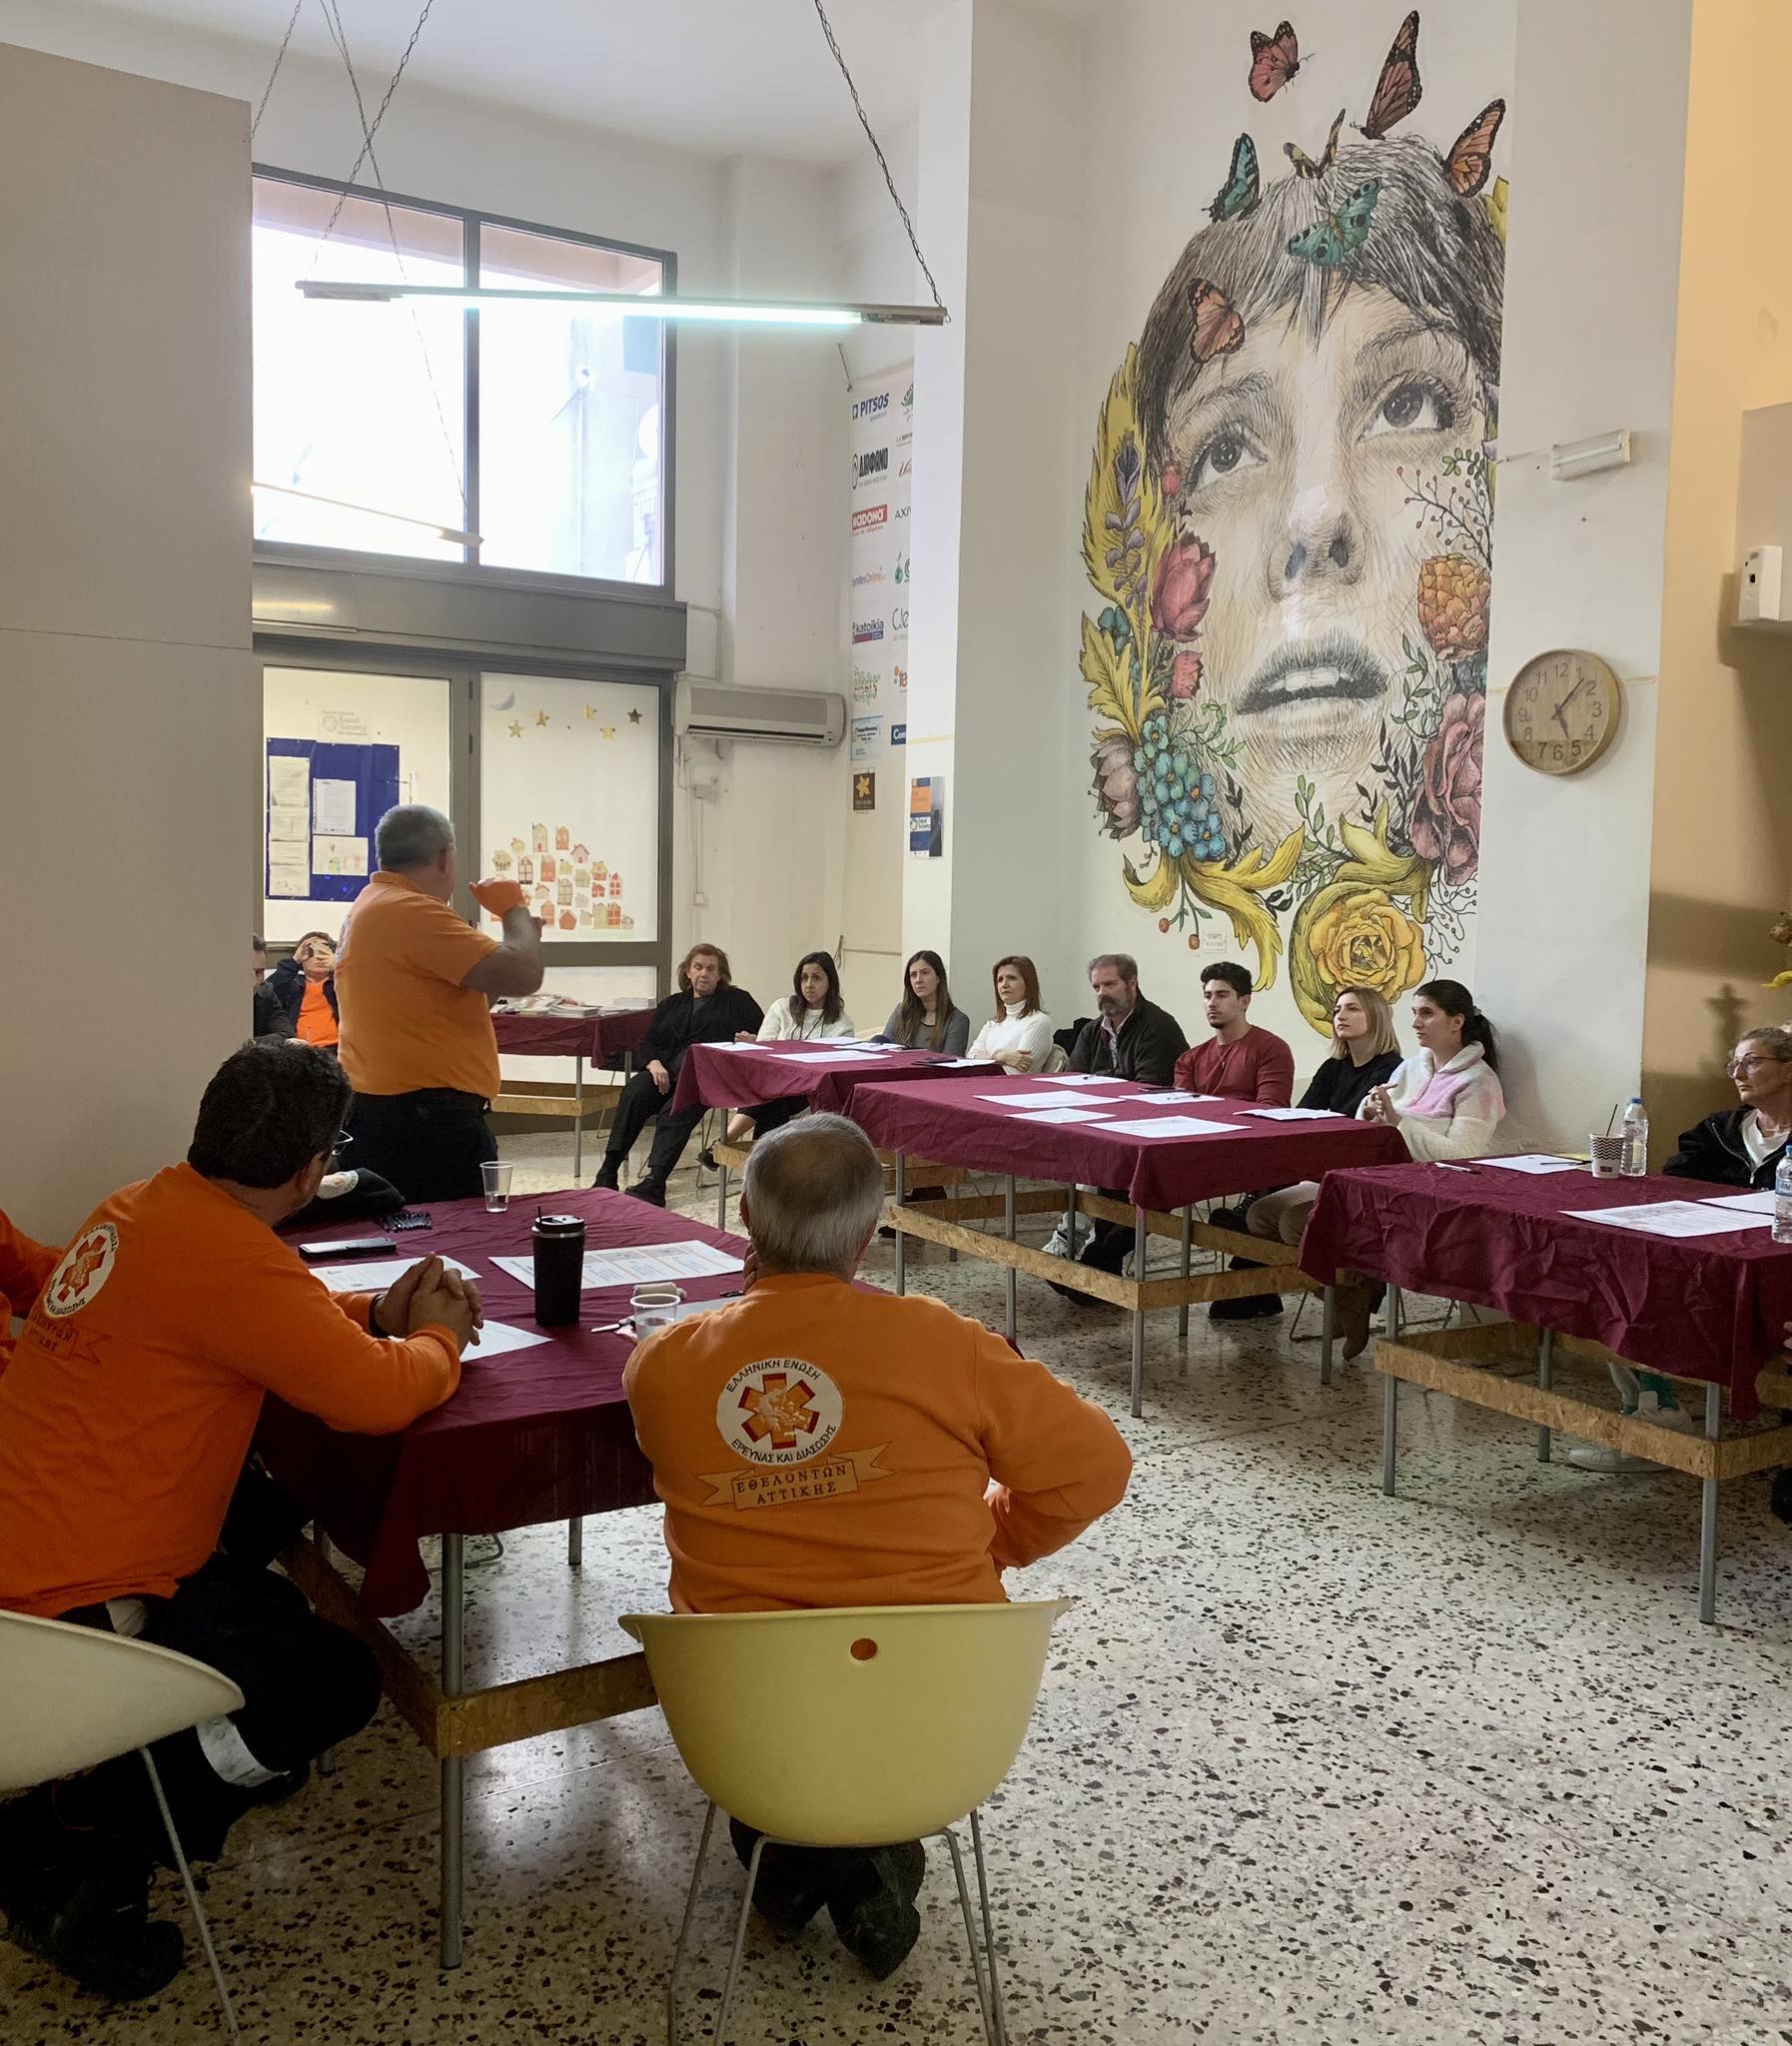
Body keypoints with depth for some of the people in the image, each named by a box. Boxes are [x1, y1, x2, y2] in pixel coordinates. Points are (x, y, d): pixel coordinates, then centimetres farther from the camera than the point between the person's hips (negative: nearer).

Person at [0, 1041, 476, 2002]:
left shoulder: (142, 1206, 5)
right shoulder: (228, 1255, -25)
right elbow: (378, 1396, -27)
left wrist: (378, 1310, 7)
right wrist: (439, 1337, -5)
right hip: (77, 1607, -10)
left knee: (271, 1607, 25)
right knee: (337, 1680, -1)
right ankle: (79, 1860, 2)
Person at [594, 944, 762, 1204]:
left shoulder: (737, 1000, 20)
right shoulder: (672, 1004, 29)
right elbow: (648, 1041, 17)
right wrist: (654, 1063, -6)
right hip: (665, 1071, 4)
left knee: (676, 1110, -33)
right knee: (634, 1093, -28)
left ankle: (654, 1184, -43)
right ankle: (607, 1174, -32)